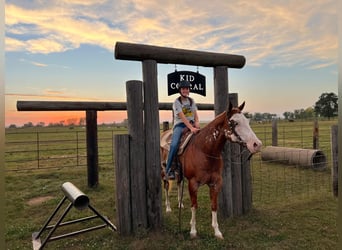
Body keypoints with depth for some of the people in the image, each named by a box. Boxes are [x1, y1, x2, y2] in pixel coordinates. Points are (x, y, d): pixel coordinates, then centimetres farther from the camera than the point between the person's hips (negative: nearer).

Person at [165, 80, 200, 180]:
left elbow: (195, 114, 10)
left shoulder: (192, 101, 16)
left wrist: (196, 122, -13)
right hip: (180, 125, -5)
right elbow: (182, 117, -16)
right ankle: (169, 169, -16)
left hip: (192, 125, 6)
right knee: (174, 145, -28)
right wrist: (191, 128, -27)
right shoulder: (177, 102, -3)